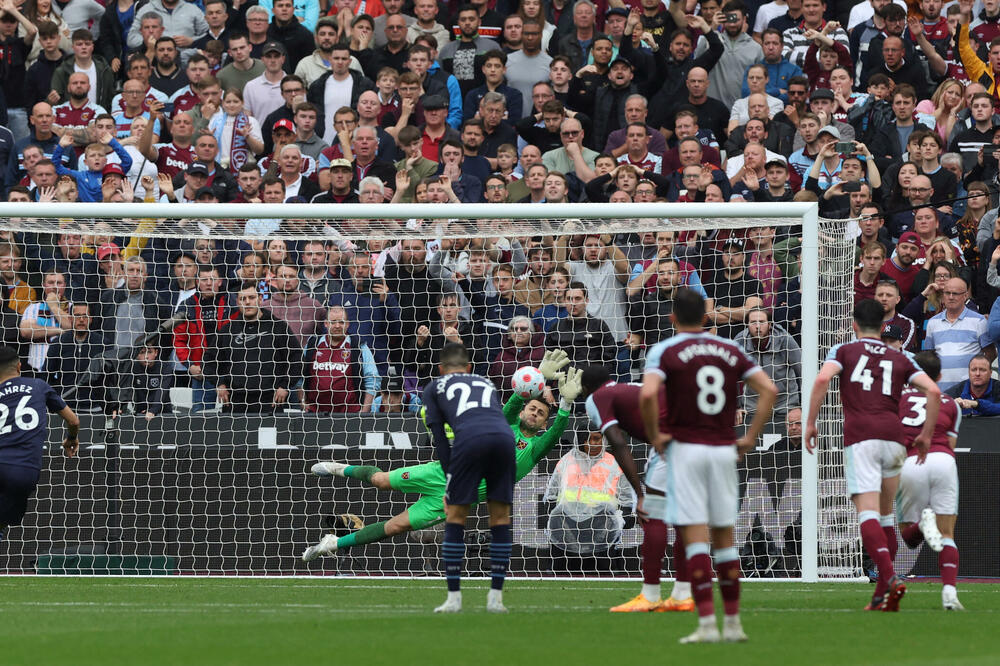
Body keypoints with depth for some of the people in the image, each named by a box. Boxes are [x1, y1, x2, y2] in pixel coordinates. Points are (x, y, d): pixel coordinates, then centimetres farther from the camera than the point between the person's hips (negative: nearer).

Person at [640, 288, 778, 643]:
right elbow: (768, 390, 2)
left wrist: (654, 436, -7)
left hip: (685, 449, -4)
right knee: (724, 536, 11)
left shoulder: (664, 351, -4)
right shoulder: (730, 350, 8)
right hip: (724, 450, 4)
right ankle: (733, 623, 13)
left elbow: (648, 394, -21)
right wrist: (751, 437, 6)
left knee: (695, 536, -5)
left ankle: (707, 623, -12)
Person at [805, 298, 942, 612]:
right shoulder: (899, 359, 19)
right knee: (885, 513, 17)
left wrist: (810, 422, -1)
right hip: (893, 436, 3)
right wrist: (926, 435, 15)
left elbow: (822, 379, -7)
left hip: (859, 436, -3)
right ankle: (884, 590, 15)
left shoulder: (844, 351, 12)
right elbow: (933, 391, 8)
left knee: (868, 512, -13)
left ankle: (889, 577, -34)